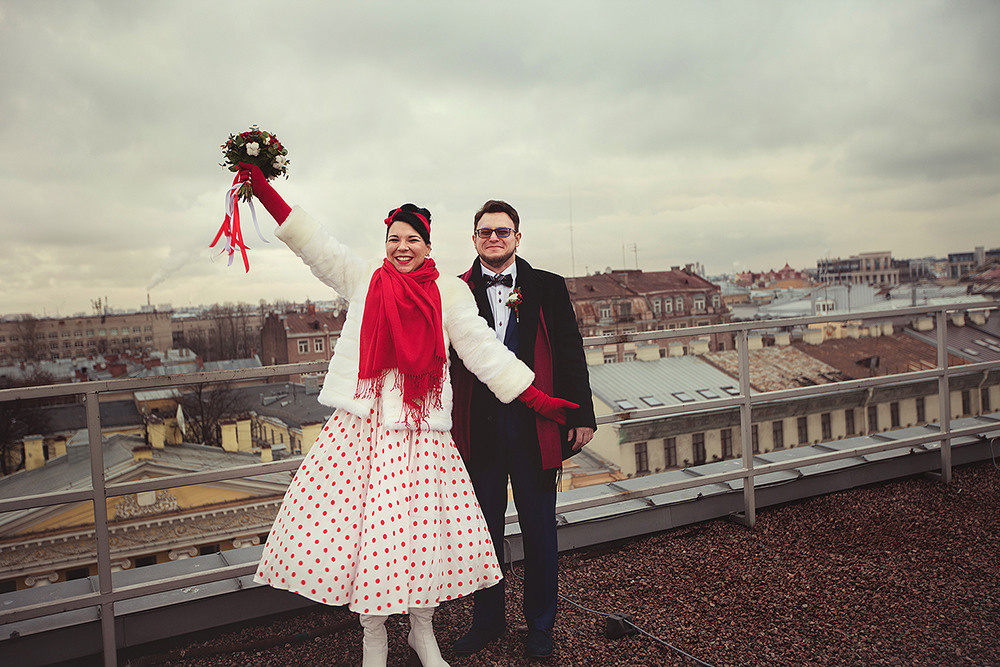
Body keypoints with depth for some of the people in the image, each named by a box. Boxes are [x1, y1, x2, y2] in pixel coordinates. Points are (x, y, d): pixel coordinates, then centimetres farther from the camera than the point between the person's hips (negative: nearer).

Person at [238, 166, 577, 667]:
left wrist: (537, 400, -4)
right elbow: (314, 245, 6)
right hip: (361, 423, 1)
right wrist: (261, 187, 2)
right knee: (359, 520, 3)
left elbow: (481, 349, 2)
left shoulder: (449, 291, 5)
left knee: (422, 526, 2)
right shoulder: (364, 279, 9)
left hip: (420, 428, -1)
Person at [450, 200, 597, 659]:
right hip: (478, 428, 0)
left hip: (535, 426, 0)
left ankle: (540, 626, 30)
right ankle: (487, 619, 33)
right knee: (483, 530, 13)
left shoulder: (549, 288, 5)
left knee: (539, 531, 11)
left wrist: (581, 415, -1)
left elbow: (570, 354, 4)